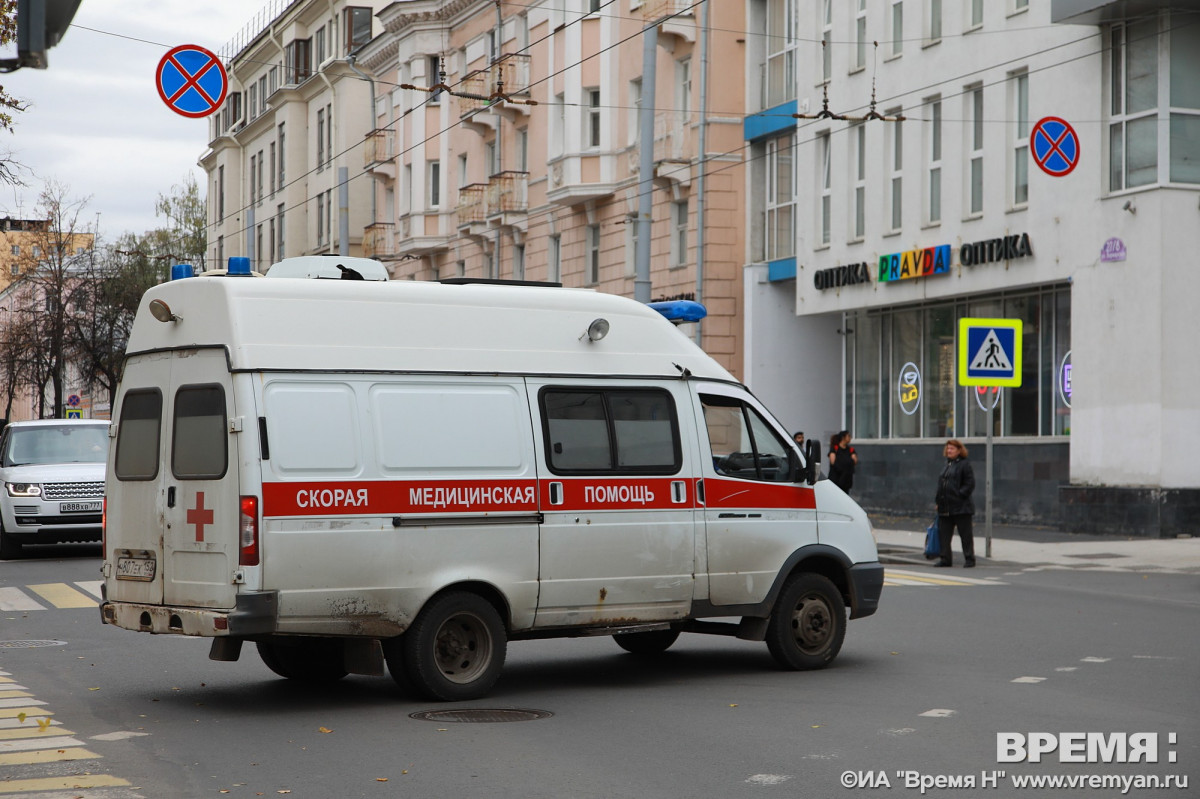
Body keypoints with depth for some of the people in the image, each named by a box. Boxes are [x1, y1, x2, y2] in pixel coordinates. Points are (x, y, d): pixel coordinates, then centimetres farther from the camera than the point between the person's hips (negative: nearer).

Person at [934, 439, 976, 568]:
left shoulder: (964, 464, -6)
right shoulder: (947, 464, 17)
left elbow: (970, 484, -11)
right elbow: (941, 484, 22)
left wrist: (960, 495, -18)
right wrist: (938, 499, 13)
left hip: (961, 507, -8)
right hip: (945, 508, 8)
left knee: (965, 534, 0)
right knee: (943, 533, 7)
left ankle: (969, 559, 7)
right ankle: (945, 558, 14)